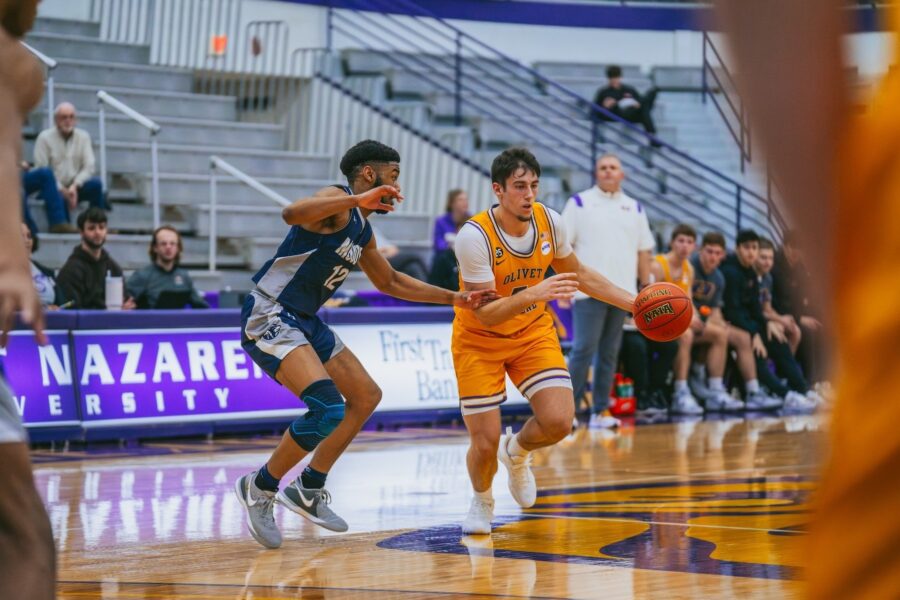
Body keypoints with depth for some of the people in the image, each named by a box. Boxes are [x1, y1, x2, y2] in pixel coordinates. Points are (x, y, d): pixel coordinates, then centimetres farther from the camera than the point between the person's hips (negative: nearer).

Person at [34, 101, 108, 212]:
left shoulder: (83, 137, 5)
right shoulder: (45, 138, -5)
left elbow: (88, 167, -2)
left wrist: (75, 186, -20)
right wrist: (62, 190, -20)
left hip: (75, 188, 3)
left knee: (95, 183, -27)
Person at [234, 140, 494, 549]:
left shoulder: (362, 230, 16)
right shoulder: (338, 201, -13)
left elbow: (390, 282, 31)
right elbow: (292, 213, -36)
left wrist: (455, 298, 28)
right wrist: (358, 199, -41)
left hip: (305, 322, 11)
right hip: (269, 316, -11)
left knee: (366, 397, 17)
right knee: (328, 408, -24)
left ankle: (308, 491, 25)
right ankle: (260, 488, -6)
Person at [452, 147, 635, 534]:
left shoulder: (549, 222, -12)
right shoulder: (474, 237, -28)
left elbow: (579, 274, 7)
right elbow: (485, 314, -30)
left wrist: (633, 303, 1)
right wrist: (533, 294, -45)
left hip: (533, 332, 4)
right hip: (479, 341, -4)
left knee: (559, 422, -15)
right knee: (485, 444, -8)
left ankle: (516, 452, 21)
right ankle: (481, 500, 27)